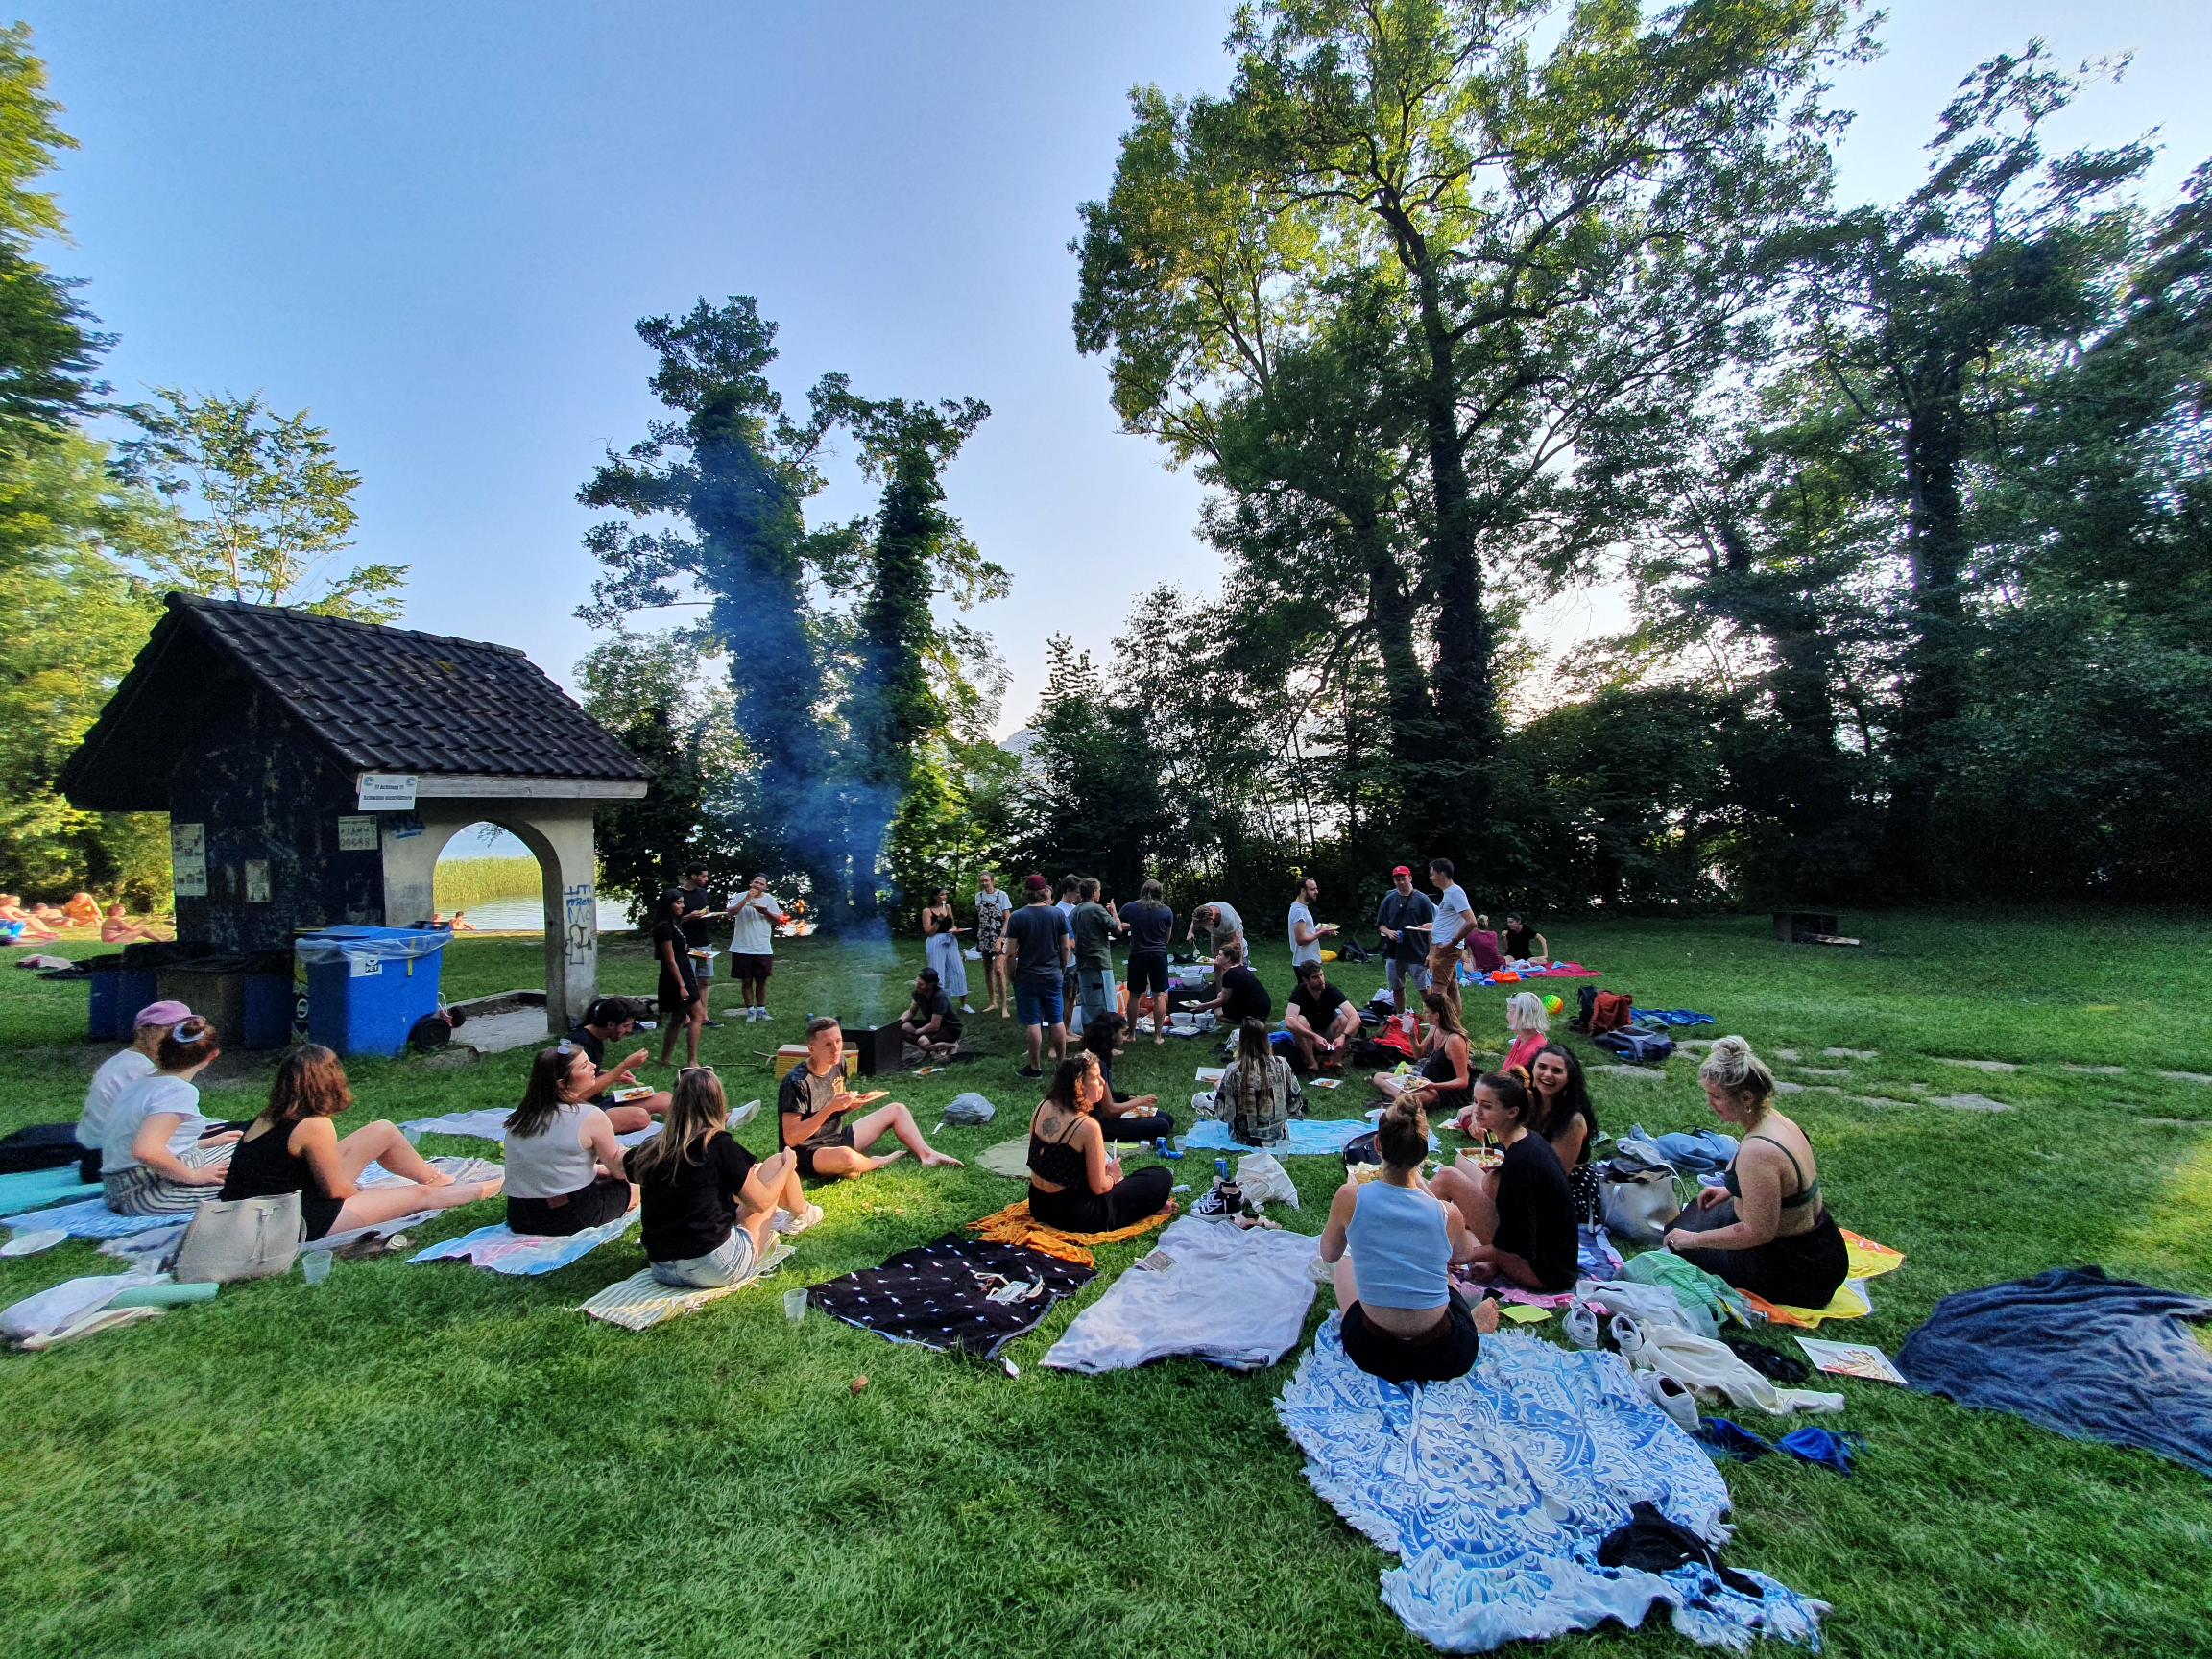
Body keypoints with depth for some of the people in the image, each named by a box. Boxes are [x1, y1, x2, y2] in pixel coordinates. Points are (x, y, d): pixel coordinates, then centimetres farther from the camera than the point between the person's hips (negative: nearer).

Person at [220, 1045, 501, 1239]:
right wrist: (361, 1191, 5)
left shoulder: (270, 1116, 1)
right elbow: (336, 1190, -15)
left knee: (384, 1131, 10)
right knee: (420, 1195, 2)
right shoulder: (315, 1125, -25)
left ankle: (436, 1179, 31)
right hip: (293, 1223, -8)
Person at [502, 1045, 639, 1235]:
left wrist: (598, 1169, 24)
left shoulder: (521, 1115, 4)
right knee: (632, 1186, 17)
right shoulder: (591, 1117, -16)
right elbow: (620, 1169, -5)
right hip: (571, 1218, -6)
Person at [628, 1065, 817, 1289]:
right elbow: (761, 1202, -6)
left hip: (661, 1271, 6)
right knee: (777, 1162, 10)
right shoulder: (719, 1144, -15)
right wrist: (788, 1165, 11)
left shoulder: (650, 1150, -3)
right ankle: (801, 1215, 36)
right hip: (717, 1269, -6)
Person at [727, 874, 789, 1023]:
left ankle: (761, 1009, 19)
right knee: (746, 980, 7)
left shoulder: (769, 899, 4)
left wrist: (766, 912, -14)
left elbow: (778, 920, 4)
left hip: (763, 949, 1)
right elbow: (731, 913, -16)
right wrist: (747, 899, -21)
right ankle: (750, 1010, 17)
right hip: (742, 948, -1)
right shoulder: (741, 897, 0)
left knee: (762, 980, 7)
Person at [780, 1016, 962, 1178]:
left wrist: (853, 1104, -7)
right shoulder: (797, 1081, -23)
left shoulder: (839, 1064, 0)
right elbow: (791, 1138, -25)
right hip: (807, 1153, -8)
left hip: (838, 1139, 8)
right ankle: (879, 1162, -8)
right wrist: (830, 1107, -31)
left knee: (897, 1110, 8)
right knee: (846, 1157, -41)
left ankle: (927, 1155, -3)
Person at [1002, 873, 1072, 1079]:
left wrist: (1011, 974, 4)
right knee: (1057, 1021, 11)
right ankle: (1062, 1063, 20)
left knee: (1032, 1023, 3)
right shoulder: (1058, 914, -3)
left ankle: (1035, 1067, 11)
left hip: (1027, 977, -2)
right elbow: (1066, 947, 1)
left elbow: (1011, 953, -10)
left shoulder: (1017, 917, -10)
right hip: (1052, 976, 3)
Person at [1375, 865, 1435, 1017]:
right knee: (1397, 988, 12)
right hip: (1394, 953, 4)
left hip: (1417, 953, -4)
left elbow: (1431, 927, -3)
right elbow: (1380, 925, 13)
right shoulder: (1389, 899, 7)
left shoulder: (1422, 899, -3)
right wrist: (1388, 932, -9)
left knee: (1424, 989, -1)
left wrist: (1431, 953, -8)